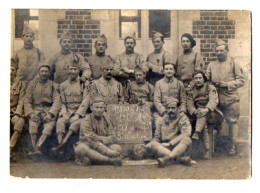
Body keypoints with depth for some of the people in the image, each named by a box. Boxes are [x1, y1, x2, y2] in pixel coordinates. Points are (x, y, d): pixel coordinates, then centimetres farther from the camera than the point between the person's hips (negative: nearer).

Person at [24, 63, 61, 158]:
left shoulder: (53, 86, 10)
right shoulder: (32, 84, 12)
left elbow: (57, 101, 0)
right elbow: (27, 100, 6)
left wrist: (50, 114, -16)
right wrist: (30, 113, -9)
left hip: (49, 110, 0)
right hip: (35, 109, 0)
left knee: (50, 124, -32)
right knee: (32, 123, -32)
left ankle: (37, 146, -45)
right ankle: (36, 150, -38)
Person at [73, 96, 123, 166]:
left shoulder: (107, 121, 7)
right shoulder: (86, 121, -9)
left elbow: (112, 138, 0)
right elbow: (91, 139, -20)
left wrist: (100, 139, -23)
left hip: (103, 146, 4)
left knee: (118, 148, -21)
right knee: (81, 148, -38)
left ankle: (91, 160, -29)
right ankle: (110, 160, -38)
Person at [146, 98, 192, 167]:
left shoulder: (183, 118, 2)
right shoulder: (161, 121, 13)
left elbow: (186, 134, -13)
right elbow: (157, 137, 15)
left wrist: (170, 143, -20)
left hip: (181, 148, -2)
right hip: (164, 149, 3)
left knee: (187, 140, -32)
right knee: (151, 144, -25)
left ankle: (167, 158, -46)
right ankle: (181, 158, -39)